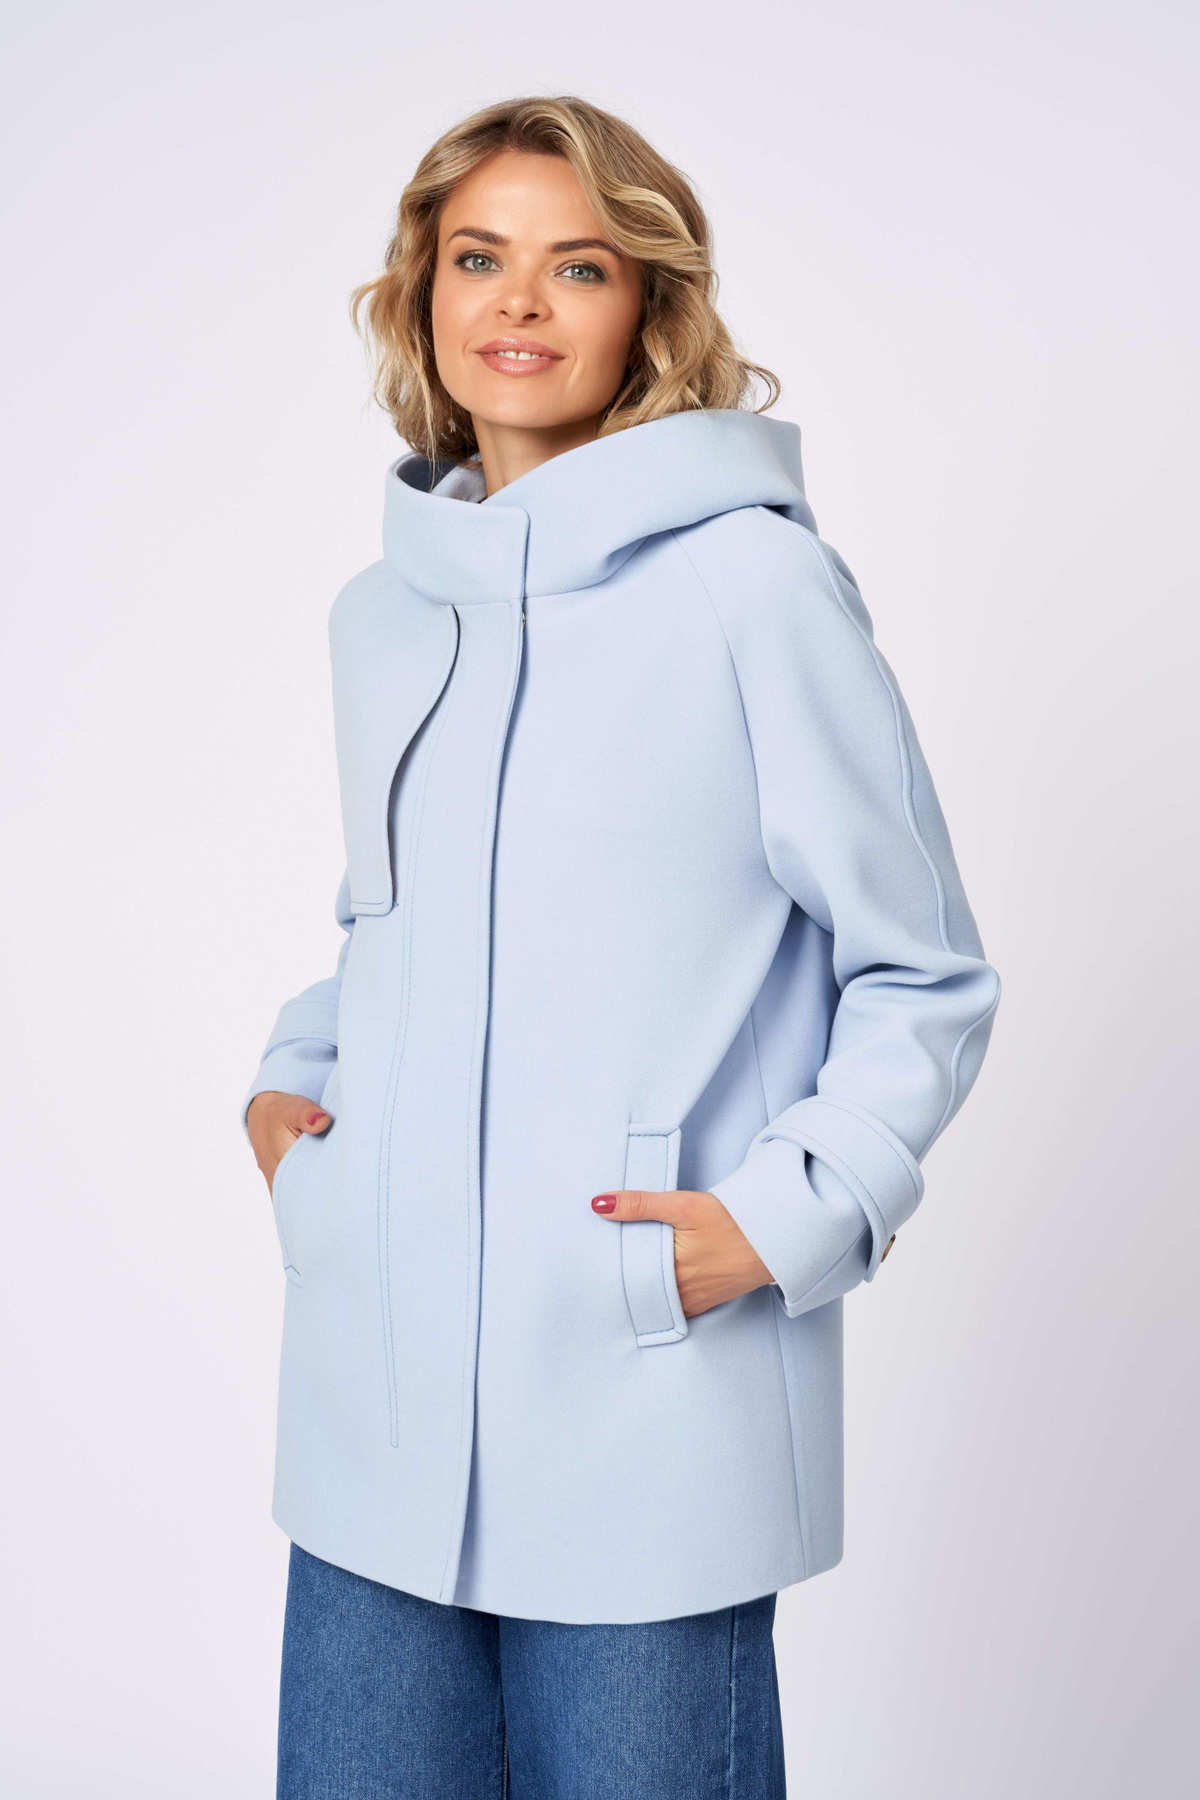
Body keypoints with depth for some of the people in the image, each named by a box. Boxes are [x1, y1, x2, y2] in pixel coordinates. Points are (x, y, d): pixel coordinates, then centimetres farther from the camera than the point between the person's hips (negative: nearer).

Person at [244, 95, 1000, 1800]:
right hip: (376, 1404, 6)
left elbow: (925, 976, -2)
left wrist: (793, 1213, -12)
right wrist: (291, 1078, 9)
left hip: (648, 1419, -5)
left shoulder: (751, 586, -7)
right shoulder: (384, 612, 10)